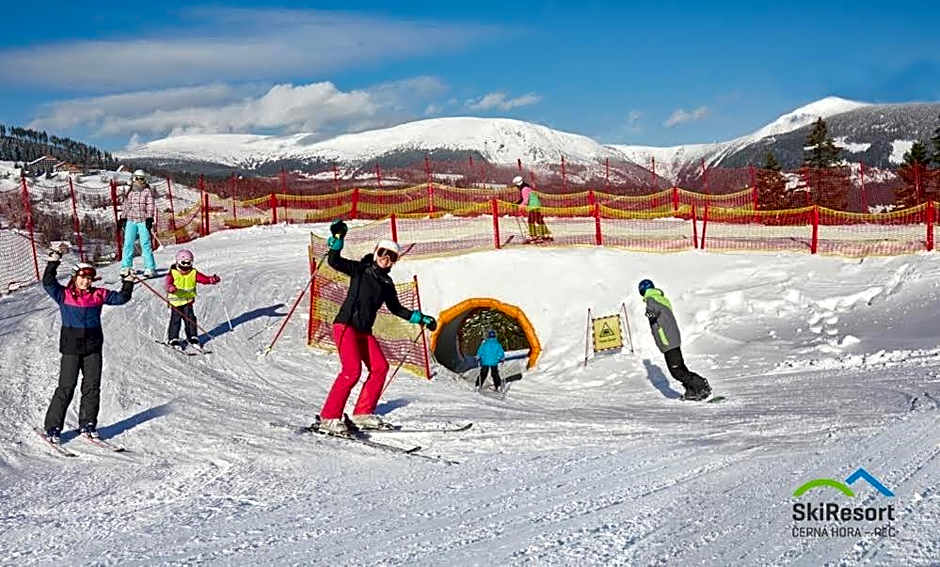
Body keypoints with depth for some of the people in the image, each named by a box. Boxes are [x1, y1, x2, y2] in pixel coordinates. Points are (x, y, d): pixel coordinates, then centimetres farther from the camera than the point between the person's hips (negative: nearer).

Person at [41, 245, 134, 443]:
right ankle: (52, 427, 4)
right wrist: (54, 259, -19)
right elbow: (48, 282, -14)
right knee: (66, 387, -4)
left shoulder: (99, 295, 6)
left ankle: (87, 424, 16)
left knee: (92, 386, 3)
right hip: (71, 347, -3)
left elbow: (121, 298, 10)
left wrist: (128, 282, -1)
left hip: (93, 347, 3)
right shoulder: (64, 294, -1)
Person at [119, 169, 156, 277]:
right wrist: (122, 219, 16)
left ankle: (150, 268, -6)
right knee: (128, 243, 0)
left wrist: (149, 218, -13)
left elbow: (150, 206, -3)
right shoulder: (129, 192, 13)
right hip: (130, 221, 4)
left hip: (143, 221, -3)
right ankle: (126, 267, 8)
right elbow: (125, 206, 20)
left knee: (145, 244, -8)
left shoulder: (147, 191, 2)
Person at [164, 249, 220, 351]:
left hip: (188, 301, 3)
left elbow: (203, 278, -6)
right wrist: (170, 287, -47)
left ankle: (192, 338, 14)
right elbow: (168, 281, -24)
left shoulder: (193, 273, 1)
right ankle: (173, 339, 9)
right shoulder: (173, 273, -9)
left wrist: (212, 279, -26)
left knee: (190, 318, 0)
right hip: (176, 301, -3)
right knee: (175, 319, -3)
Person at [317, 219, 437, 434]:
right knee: (352, 370, -20)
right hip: (346, 325, -7)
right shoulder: (360, 269, -1)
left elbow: (396, 308, 25)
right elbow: (334, 261, -12)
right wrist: (337, 238, -25)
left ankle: (362, 413, 7)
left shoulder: (387, 283, 16)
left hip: (364, 331, 7)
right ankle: (329, 418, -17)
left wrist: (421, 319, 22)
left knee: (380, 367, -2)